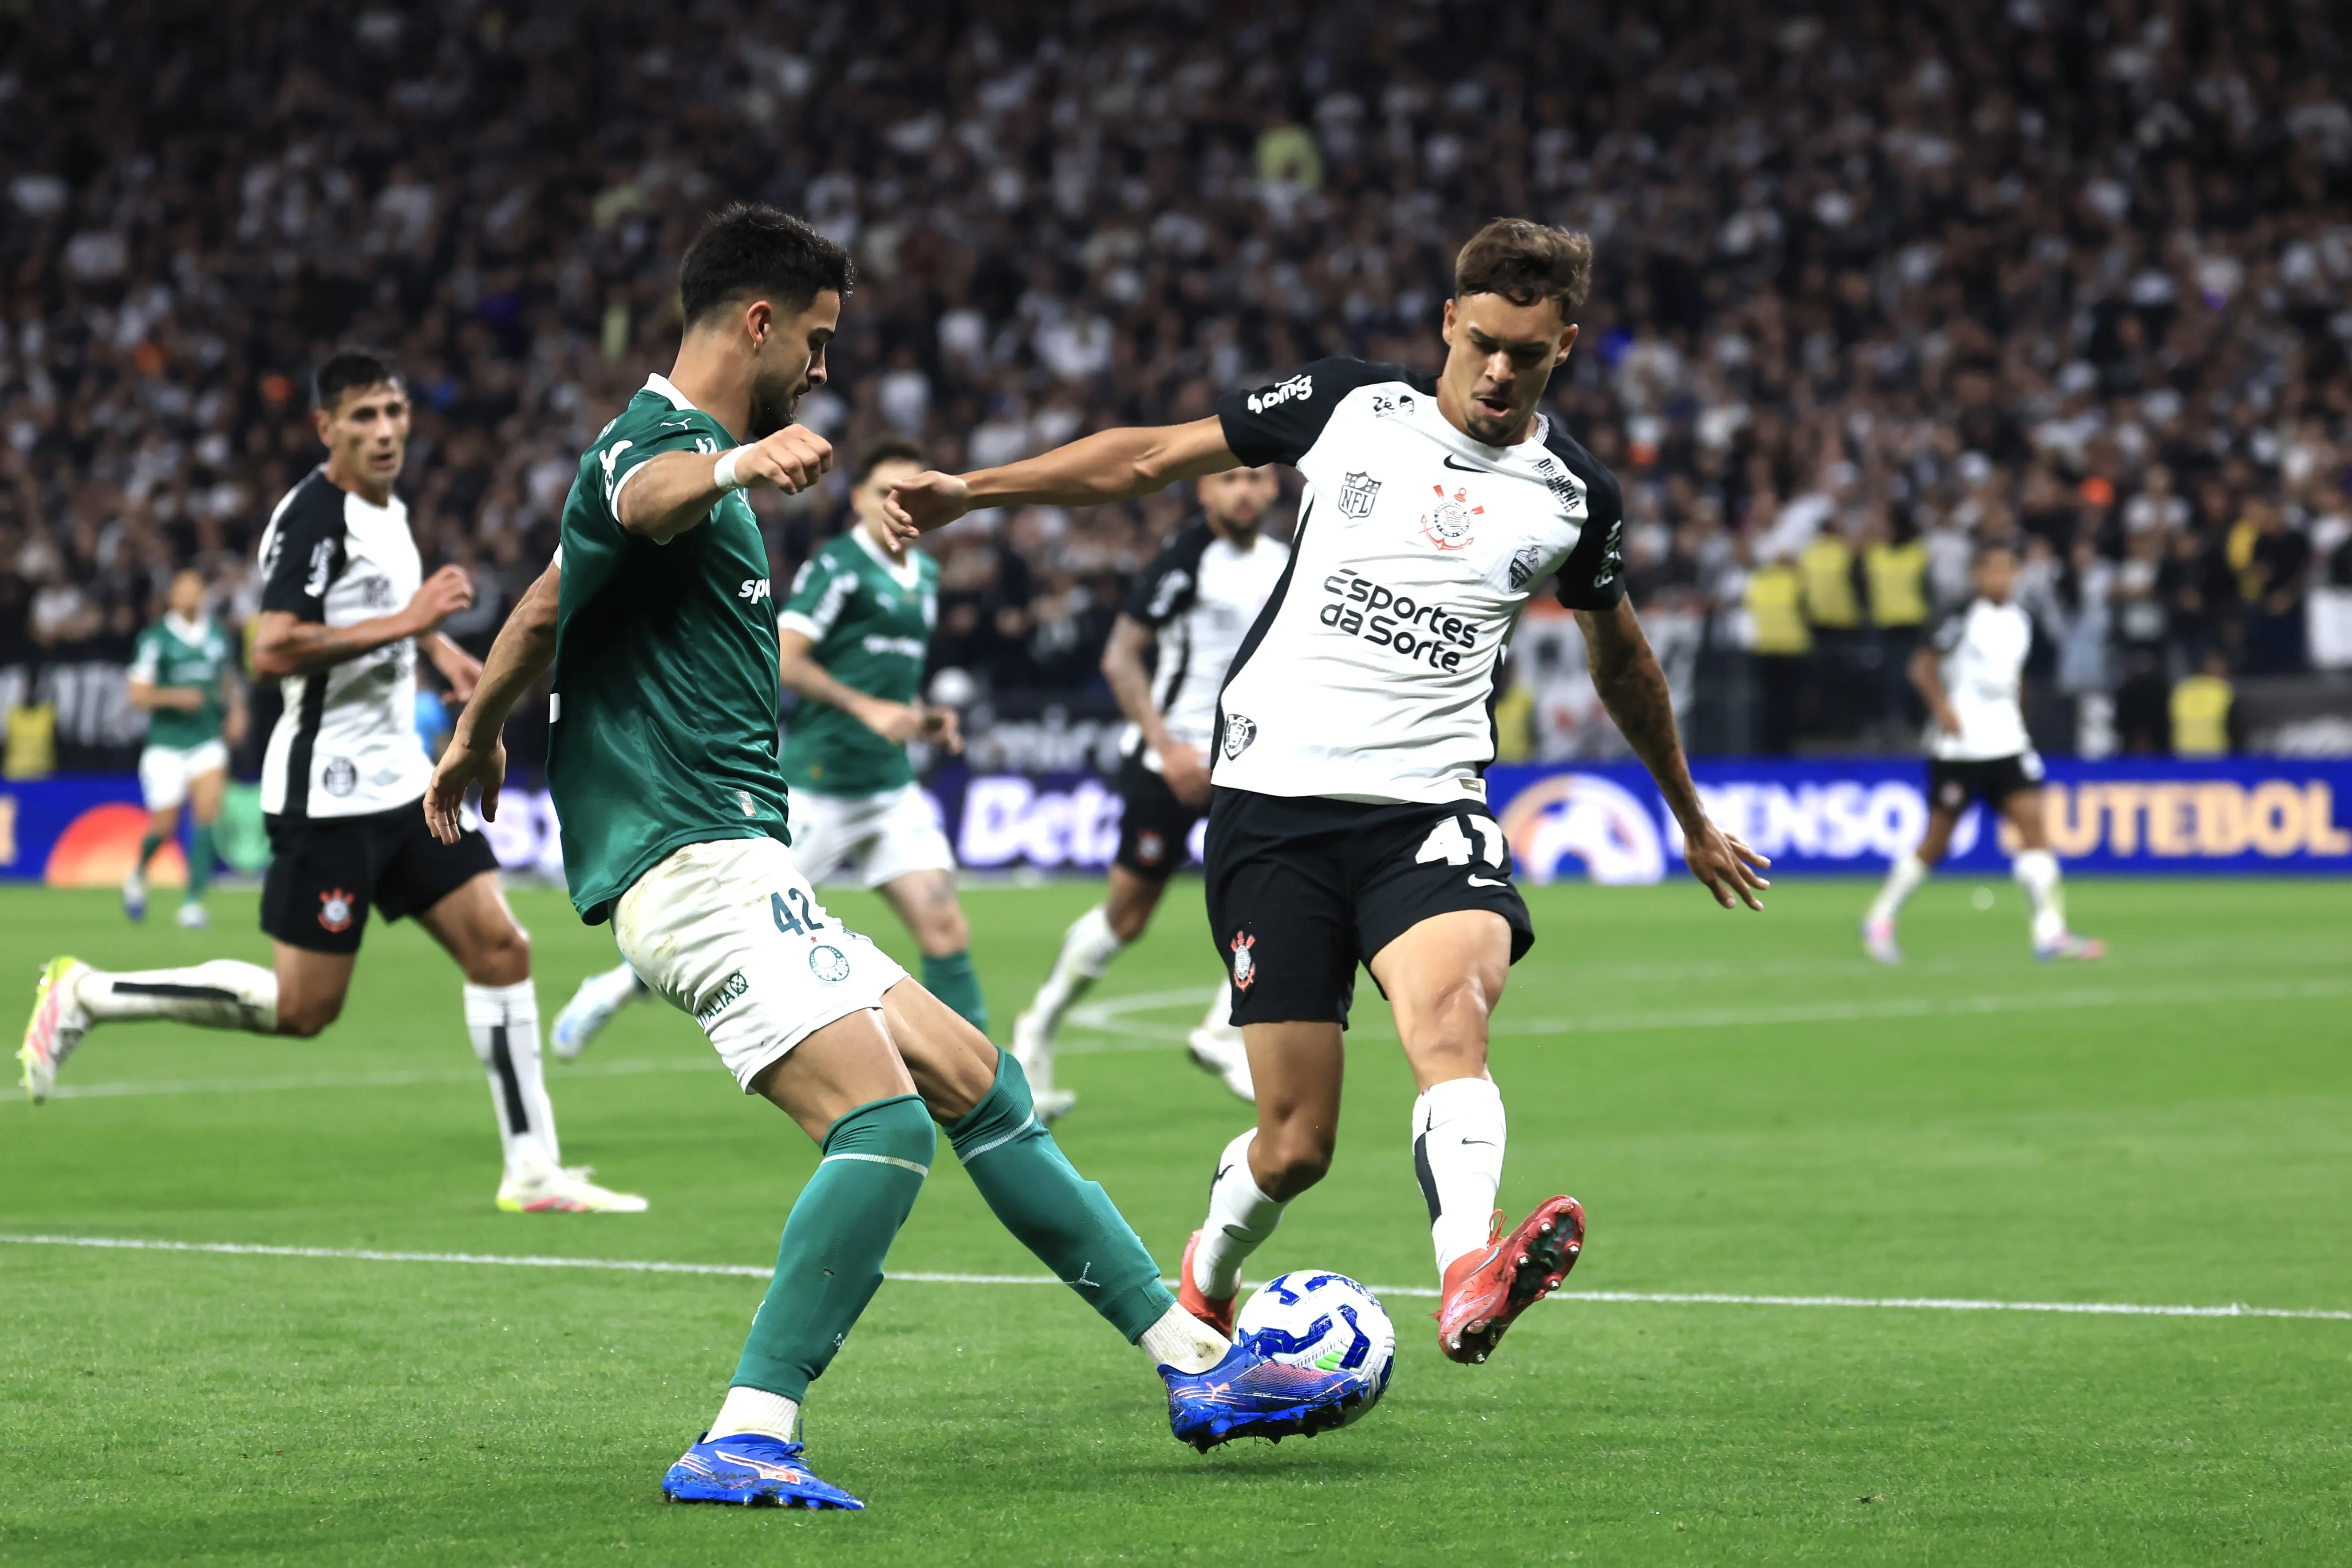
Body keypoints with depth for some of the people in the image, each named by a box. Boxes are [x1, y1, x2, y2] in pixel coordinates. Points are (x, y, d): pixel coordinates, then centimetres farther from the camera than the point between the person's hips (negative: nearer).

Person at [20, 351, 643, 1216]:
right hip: (328, 795, -9)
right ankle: (86, 996, 8)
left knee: (500, 949, 0)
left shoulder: (389, 512, 13)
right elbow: (273, 651, -27)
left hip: (401, 781, 9)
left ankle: (532, 1170, 4)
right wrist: (404, 623, -25)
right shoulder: (312, 518, -15)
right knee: (302, 1008, -5)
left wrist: (437, 645, 19)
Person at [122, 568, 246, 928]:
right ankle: (139, 875, 34)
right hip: (167, 742, -3)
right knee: (164, 827, 1)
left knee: (208, 813, -15)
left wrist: (236, 712, 5)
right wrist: (175, 697, -22)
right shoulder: (155, 639, -6)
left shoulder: (218, 635, 7)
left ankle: (193, 900, -12)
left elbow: (230, 681, 23)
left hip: (208, 739, 3)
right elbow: (137, 695, -7)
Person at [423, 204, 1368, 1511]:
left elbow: (551, 603, 38)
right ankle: (748, 1438, -27)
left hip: (746, 879, 11)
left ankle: (1198, 1363, 14)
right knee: (884, 1121, -24)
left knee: (977, 1082, 10)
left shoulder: (697, 449, 22)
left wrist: (479, 732, 53)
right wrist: (733, 463, -61)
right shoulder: (653, 445, -11)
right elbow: (643, 497, -39)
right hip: (695, 857, -11)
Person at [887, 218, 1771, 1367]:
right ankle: (1204, 1286, 30)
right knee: (1294, 1146, -3)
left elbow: (1622, 660, 26)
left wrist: (1691, 818, 37)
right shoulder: (1349, 407, 3)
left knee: (1446, 1011, -33)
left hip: (1428, 808, 1)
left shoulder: (1576, 497, 8)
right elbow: (1153, 457, 9)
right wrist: (975, 488, 0)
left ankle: (1469, 1282, -56)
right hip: (1274, 794, -1)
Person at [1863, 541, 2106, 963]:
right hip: (1958, 748, -5)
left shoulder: (2020, 620, 10)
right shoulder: (1966, 617, -9)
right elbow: (1923, 666, -9)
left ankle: (2050, 933, -14)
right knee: (1937, 840, 1)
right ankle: (1880, 920, 20)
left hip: (2006, 743, 5)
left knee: (2032, 819, -10)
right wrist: (1942, 705, -22)